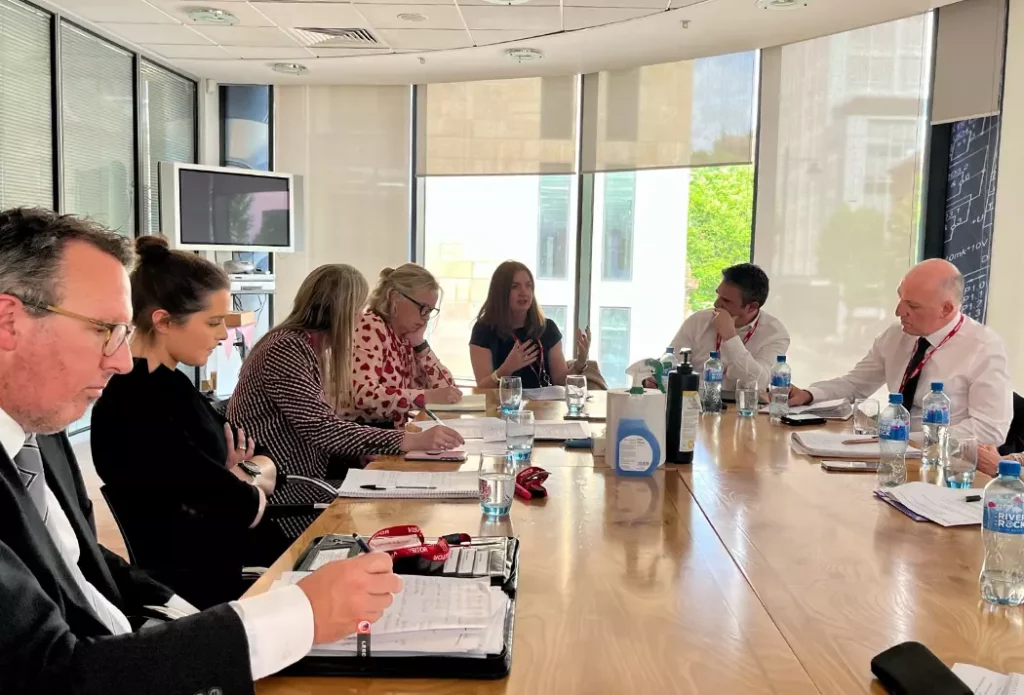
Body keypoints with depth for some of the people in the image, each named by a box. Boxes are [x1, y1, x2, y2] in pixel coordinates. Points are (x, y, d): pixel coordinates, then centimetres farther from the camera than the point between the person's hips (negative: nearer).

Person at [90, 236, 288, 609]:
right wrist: (247, 487, -2)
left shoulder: (171, 384, 8)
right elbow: (239, 507, -22)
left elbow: (265, 462, 8)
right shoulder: (131, 404, -22)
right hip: (201, 587, -9)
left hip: (234, 562, 9)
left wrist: (244, 476, -12)